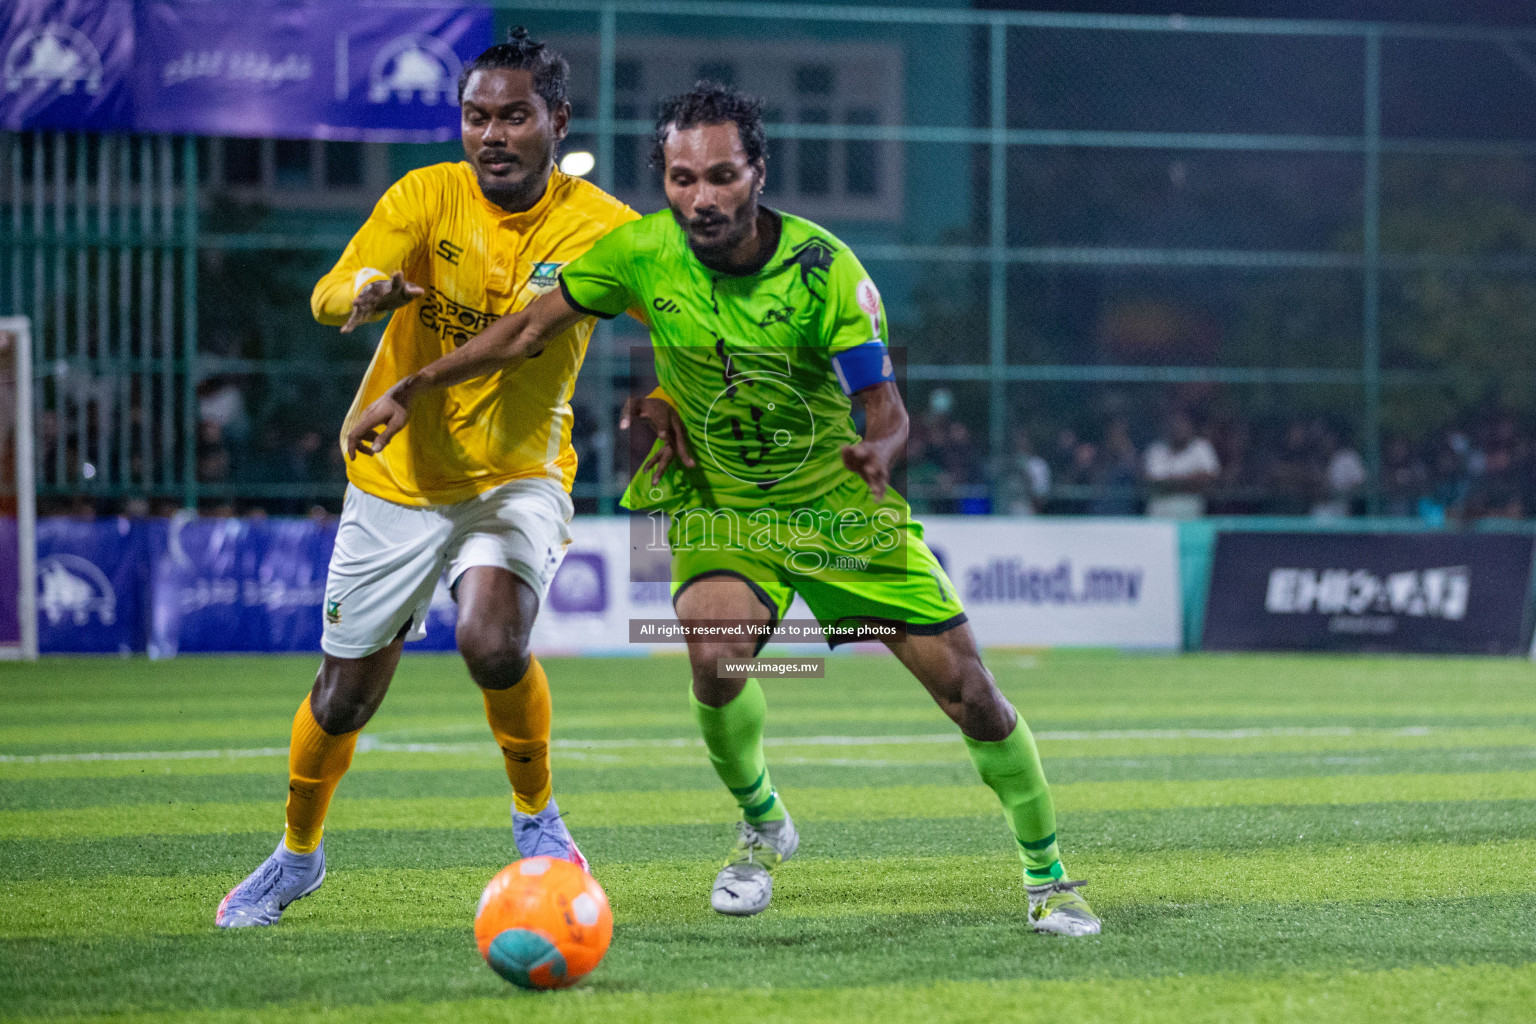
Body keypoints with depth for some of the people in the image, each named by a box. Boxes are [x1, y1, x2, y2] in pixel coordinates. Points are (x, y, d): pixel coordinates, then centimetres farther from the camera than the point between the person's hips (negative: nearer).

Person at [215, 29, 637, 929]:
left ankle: (537, 816, -3)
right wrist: (367, 293, -46)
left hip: (521, 474, -1)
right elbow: (328, 297, -22)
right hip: (402, 474, 1)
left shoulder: (599, 227, -11)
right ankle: (298, 854, 36)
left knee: (493, 640, -29)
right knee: (347, 694, 8)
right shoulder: (429, 196, -12)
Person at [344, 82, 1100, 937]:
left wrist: (876, 453, -43)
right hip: (719, 504, 1)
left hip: (837, 506, -1)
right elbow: (533, 329, -1)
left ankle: (1047, 873, 15)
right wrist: (413, 391, -4)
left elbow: (886, 408, -19)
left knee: (964, 681, -6)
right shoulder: (642, 253, -15)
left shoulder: (824, 269, -22)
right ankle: (763, 827, 3)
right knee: (716, 656, -28)